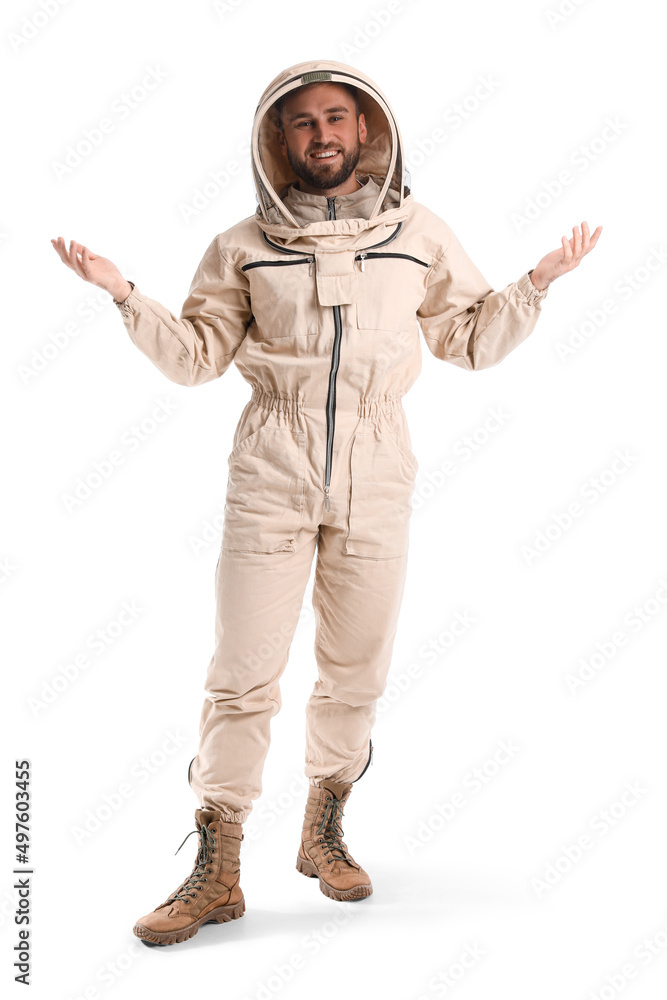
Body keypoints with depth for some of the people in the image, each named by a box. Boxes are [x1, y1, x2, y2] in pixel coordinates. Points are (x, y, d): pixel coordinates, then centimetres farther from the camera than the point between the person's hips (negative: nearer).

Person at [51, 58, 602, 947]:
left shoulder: (420, 236, 10)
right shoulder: (247, 245, 7)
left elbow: (472, 342, 15)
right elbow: (196, 355, 7)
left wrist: (538, 282, 6)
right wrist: (124, 293, -4)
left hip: (376, 479, 2)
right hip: (271, 474, -1)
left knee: (357, 669, 8)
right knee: (243, 673, -2)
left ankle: (325, 835, 29)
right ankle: (216, 871, 9)